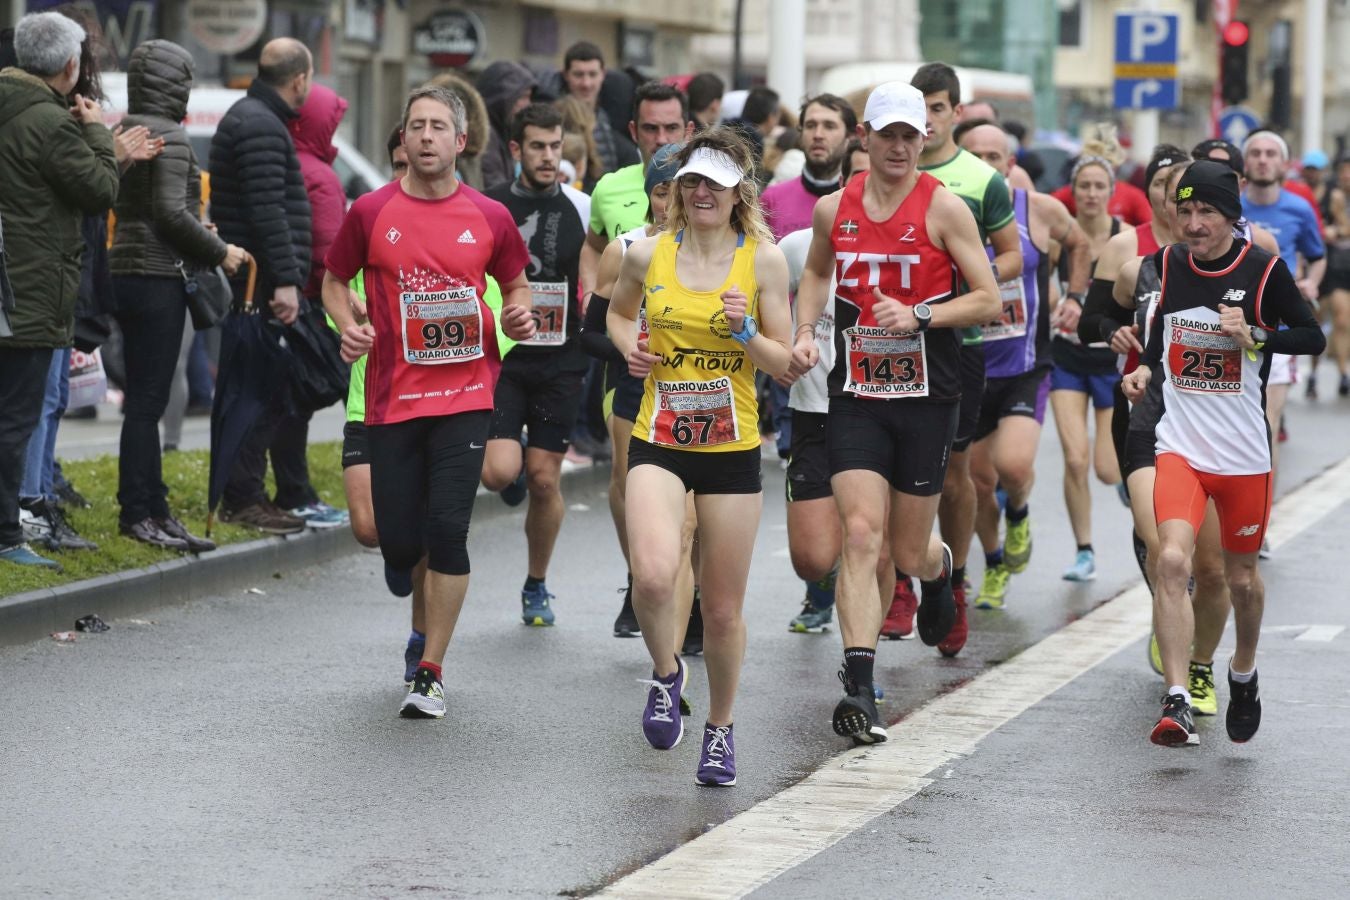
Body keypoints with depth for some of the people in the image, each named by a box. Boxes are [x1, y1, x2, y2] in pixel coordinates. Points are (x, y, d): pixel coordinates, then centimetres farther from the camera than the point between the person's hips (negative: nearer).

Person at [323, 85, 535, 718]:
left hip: (465, 394, -1)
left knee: (447, 528, -13)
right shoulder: (371, 212, 2)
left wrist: (518, 316, -3)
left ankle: (430, 672, -3)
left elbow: (516, 285, 19)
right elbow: (335, 282, 13)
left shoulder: (489, 218, 4)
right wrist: (348, 326, -6)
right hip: (392, 398, 1)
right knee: (398, 542, 2)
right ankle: (430, 612, 39)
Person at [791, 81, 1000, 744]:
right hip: (855, 397, 2)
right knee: (861, 535, -14)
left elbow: (988, 300, -5)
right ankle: (858, 687, -17)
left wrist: (919, 316, -18)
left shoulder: (943, 208, -6)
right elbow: (816, 274, 25)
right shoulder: (833, 209, 4)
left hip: (926, 397, -2)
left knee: (909, 552, 8)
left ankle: (941, 567, 47)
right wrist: (804, 332, 8)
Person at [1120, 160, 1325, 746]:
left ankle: (1243, 674, 42)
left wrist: (1252, 335, -18)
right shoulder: (1165, 265, 2)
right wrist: (1144, 371, 1)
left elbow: (1314, 338, -3)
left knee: (1242, 577, 13)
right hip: (1180, 447, 1)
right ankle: (1176, 703, -22)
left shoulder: (1264, 269, -7)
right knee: (1172, 560, -20)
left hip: (1244, 453, -1)